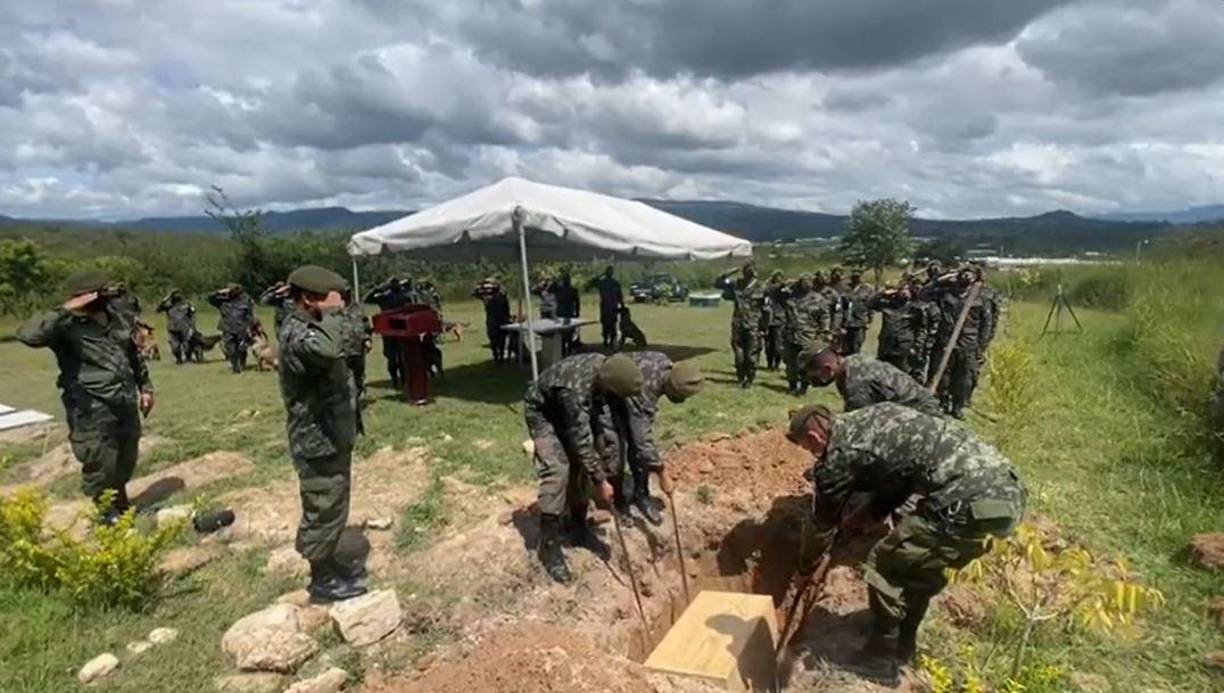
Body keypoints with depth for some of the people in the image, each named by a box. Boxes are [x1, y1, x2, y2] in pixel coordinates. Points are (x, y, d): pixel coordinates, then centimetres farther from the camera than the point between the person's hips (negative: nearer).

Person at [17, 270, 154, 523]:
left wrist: (145, 387, 18)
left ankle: (121, 505, 41)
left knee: (126, 460, 20)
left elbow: (134, 354, 18)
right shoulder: (67, 326, -14)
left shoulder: (114, 316, 8)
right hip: (93, 410, -7)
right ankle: (106, 515, 19)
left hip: (125, 403, 7)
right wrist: (65, 310, -31)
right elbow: (28, 335, -35)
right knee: (101, 465, 1)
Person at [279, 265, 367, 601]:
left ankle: (329, 563, 37)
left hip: (332, 436, 10)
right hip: (318, 442, -10)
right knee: (323, 511, 4)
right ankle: (322, 579, 20)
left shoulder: (309, 327, 10)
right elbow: (326, 350, -47)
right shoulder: (296, 334, -24)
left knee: (333, 508, 22)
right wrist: (332, 313, -31)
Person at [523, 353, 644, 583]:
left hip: (566, 409, 8)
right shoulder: (575, 391, -42)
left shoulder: (604, 367, -20)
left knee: (578, 463, 5)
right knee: (558, 470, -18)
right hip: (541, 411, -7)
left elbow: (601, 410, -2)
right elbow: (582, 442, -33)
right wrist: (600, 482, -24)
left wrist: (604, 456, 1)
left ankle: (578, 526, 23)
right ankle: (549, 546, -8)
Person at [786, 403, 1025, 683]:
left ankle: (881, 657, 20)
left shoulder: (840, 452, -4)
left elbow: (823, 519, 10)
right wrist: (869, 513, 21)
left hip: (971, 501, -9)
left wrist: (805, 566, 26)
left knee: (885, 563, 6)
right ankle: (903, 644, 40)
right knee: (920, 563, 26)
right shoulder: (871, 418, 19)